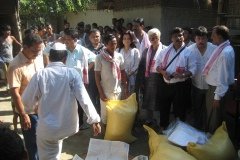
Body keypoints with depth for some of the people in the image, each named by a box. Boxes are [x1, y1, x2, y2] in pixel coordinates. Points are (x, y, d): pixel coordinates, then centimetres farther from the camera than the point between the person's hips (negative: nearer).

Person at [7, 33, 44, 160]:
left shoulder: (39, 58, -2)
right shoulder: (16, 66, -23)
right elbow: (15, 93, -21)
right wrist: (23, 115, -19)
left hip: (42, 107, 6)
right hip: (29, 111, -6)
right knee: (33, 143, 10)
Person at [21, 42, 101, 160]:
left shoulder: (40, 75, -11)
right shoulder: (72, 73, -9)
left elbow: (26, 100, -2)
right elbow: (84, 99, -14)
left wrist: (28, 109, 21)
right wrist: (94, 120, -7)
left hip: (47, 128, -2)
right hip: (69, 126, 2)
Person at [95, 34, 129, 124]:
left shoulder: (119, 56, 1)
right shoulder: (99, 57, -9)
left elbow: (123, 73, 7)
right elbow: (97, 76, -7)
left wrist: (126, 89, 5)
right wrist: (101, 93, -10)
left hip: (118, 91, 3)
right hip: (106, 92, -3)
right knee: (105, 114, 8)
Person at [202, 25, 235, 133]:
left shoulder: (225, 52, -25)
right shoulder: (222, 48, 4)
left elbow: (223, 76, -25)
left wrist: (217, 96, -21)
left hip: (218, 89, -9)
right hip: (214, 87, 9)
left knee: (215, 118, 10)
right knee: (211, 115, 25)